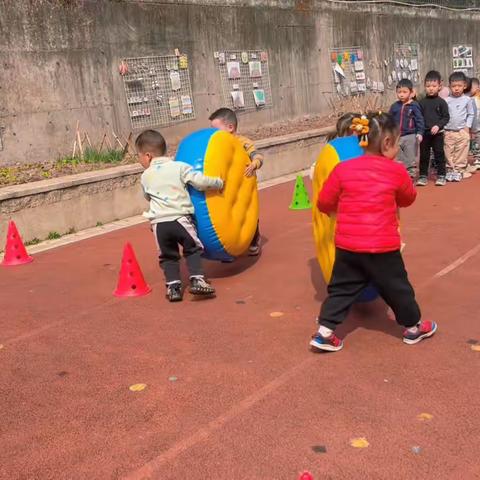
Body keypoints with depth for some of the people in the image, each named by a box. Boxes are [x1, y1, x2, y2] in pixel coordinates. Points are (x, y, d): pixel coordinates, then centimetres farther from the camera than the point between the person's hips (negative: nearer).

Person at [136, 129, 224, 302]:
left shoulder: (145, 177, 9)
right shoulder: (179, 167, 2)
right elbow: (200, 182, -5)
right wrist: (219, 183, 10)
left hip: (159, 223, 2)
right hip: (180, 219, -1)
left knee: (168, 256, 16)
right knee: (193, 249, 15)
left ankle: (173, 287, 8)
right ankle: (197, 280, 2)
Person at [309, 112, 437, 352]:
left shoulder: (343, 168, -2)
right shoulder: (397, 171, -6)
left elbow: (324, 202, 4)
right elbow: (408, 198, 13)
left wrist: (339, 210, 25)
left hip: (347, 245, 2)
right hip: (382, 246, -2)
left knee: (341, 288, 15)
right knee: (396, 287, 16)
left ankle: (324, 333, 12)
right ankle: (414, 327, 35)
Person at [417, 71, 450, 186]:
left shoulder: (441, 102, -2)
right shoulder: (422, 102, 4)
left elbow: (446, 117, -3)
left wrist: (438, 126, -17)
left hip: (437, 133, -2)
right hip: (424, 133, 2)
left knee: (439, 154, 3)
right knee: (424, 155, 7)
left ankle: (441, 175, 12)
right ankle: (423, 176, 15)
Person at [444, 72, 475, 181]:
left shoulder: (467, 100, 0)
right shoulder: (447, 100, -1)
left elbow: (471, 114, 6)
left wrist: (468, 126, -2)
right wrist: (442, 126, -6)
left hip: (462, 131, 0)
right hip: (448, 131, 0)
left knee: (461, 151, 5)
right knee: (449, 152, 6)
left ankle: (460, 169, 14)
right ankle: (450, 169, 16)